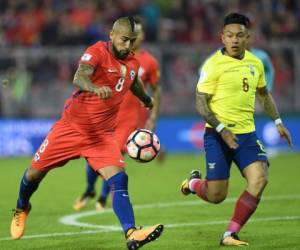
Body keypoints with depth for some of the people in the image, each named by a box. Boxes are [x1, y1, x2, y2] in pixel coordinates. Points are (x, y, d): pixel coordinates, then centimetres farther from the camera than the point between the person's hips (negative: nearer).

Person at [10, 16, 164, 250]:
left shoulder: (133, 63, 1)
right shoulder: (97, 52, -19)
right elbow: (79, 78, -40)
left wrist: (148, 100, 40)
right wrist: (94, 88, -60)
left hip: (102, 134, 4)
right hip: (71, 126, -3)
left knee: (119, 180, -18)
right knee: (35, 172, 10)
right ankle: (21, 209, 41)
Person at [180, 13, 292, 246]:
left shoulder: (255, 63, 7)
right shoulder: (214, 64, -12)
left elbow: (263, 94, 24)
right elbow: (201, 103, -12)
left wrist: (278, 122, 20)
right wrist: (222, 130, -20)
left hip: (246, 133, 5)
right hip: (218, 136, -5)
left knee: (259, 179, -17)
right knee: (216, 196, -3)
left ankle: (230, 235, -6)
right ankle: (193, 182, 35)